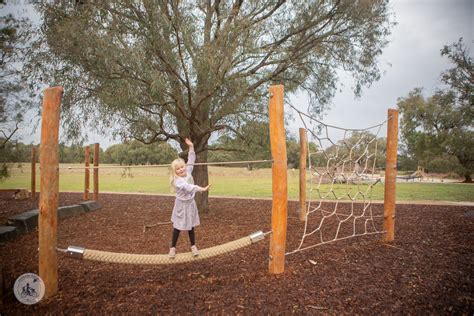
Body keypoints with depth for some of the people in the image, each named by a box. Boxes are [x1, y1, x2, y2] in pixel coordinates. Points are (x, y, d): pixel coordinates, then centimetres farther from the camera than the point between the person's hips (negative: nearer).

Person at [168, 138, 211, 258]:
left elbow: (191, 160, 1)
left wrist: (191, 147, -5)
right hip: (181, 205, -5)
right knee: (177, 227, 6)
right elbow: (189, 187, -40)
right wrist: (202, 189, -52)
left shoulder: (188, 172, -6)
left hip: (190, 203, 5)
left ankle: (193, 246, 27)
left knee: (191, 226, 15)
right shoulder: (178, 181, -25)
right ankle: (173, 247, 21)